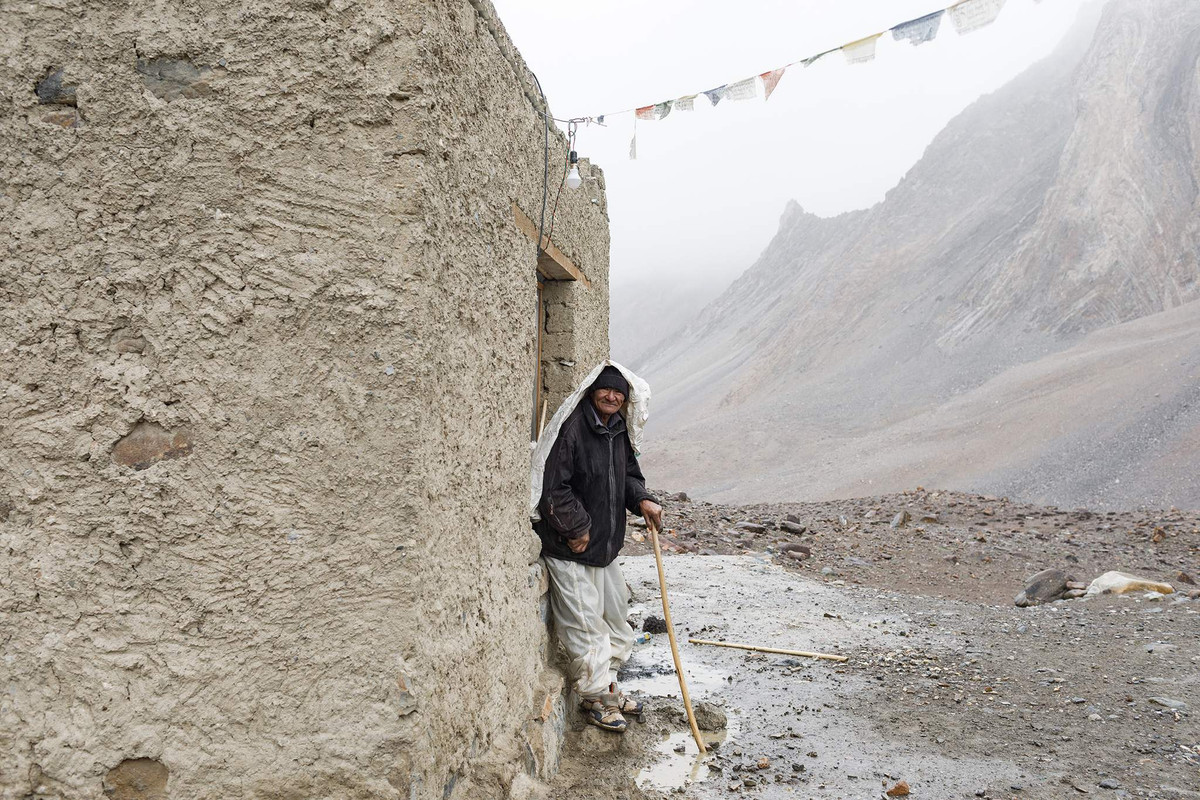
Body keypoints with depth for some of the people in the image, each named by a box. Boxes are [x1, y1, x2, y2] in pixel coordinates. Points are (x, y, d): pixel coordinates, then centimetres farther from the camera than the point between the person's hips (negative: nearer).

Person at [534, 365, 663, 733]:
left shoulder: (618, 431, 6)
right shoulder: (573, 428, -21)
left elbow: (628, 474, 17)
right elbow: (554, 488, -22)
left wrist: (642, 500, -3)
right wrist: (578, 528, -17)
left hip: (605, 545, 9)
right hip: (570, 550, -9)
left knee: (614, 616, 19)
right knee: (584, 624, 0)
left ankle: (607, 685, 37)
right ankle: (595, 698, 18)